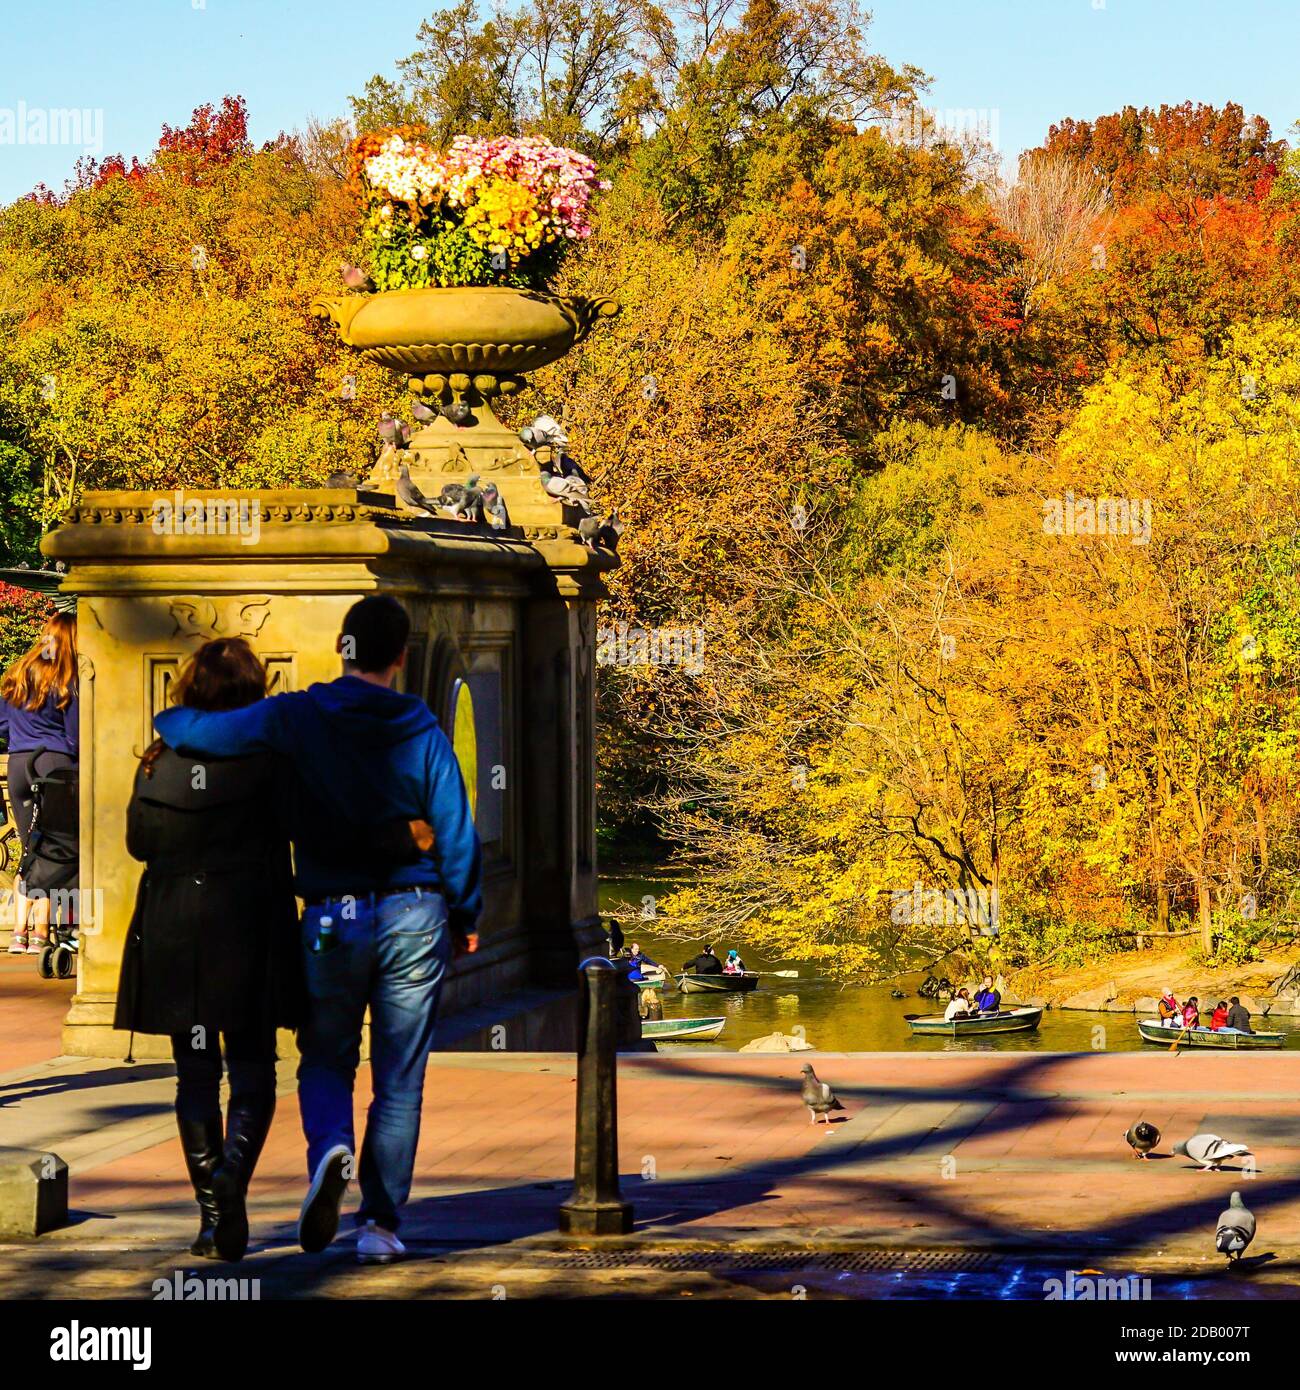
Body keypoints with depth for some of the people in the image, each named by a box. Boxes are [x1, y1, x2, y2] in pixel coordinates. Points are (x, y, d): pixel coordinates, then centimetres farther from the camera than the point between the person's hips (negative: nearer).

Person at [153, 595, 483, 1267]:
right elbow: (457, 833, 0)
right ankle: (381, 1224, 8)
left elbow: (189, 731, -8)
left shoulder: (296, 718, -6)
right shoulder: (422, 730, -2)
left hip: (332, 920, -1)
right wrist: (465, 916, 14)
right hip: (414, 915, 1)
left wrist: (167, 719, 17)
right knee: (399, 1080, 8)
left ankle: (330, 1149, -15)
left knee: (326, 1060, 15)